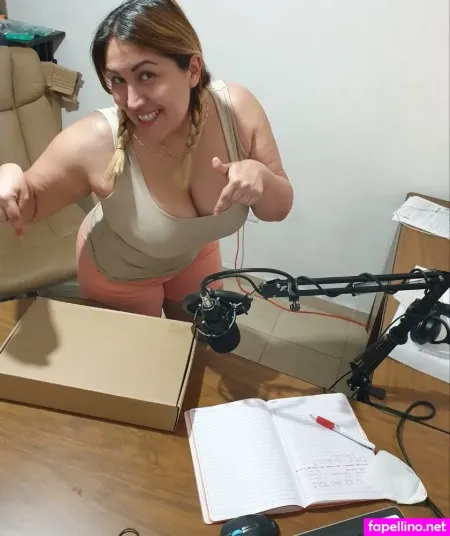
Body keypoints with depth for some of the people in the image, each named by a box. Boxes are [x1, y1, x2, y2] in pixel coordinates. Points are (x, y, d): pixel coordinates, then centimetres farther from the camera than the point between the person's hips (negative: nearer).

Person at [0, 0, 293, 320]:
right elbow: (30, 206, -17)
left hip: (197, 252, 3)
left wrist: (260, 175, -37)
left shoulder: (238, 108, -28)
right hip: (117, 271, -3)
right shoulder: (94, 143, -35)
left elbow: (279, 209, -16)